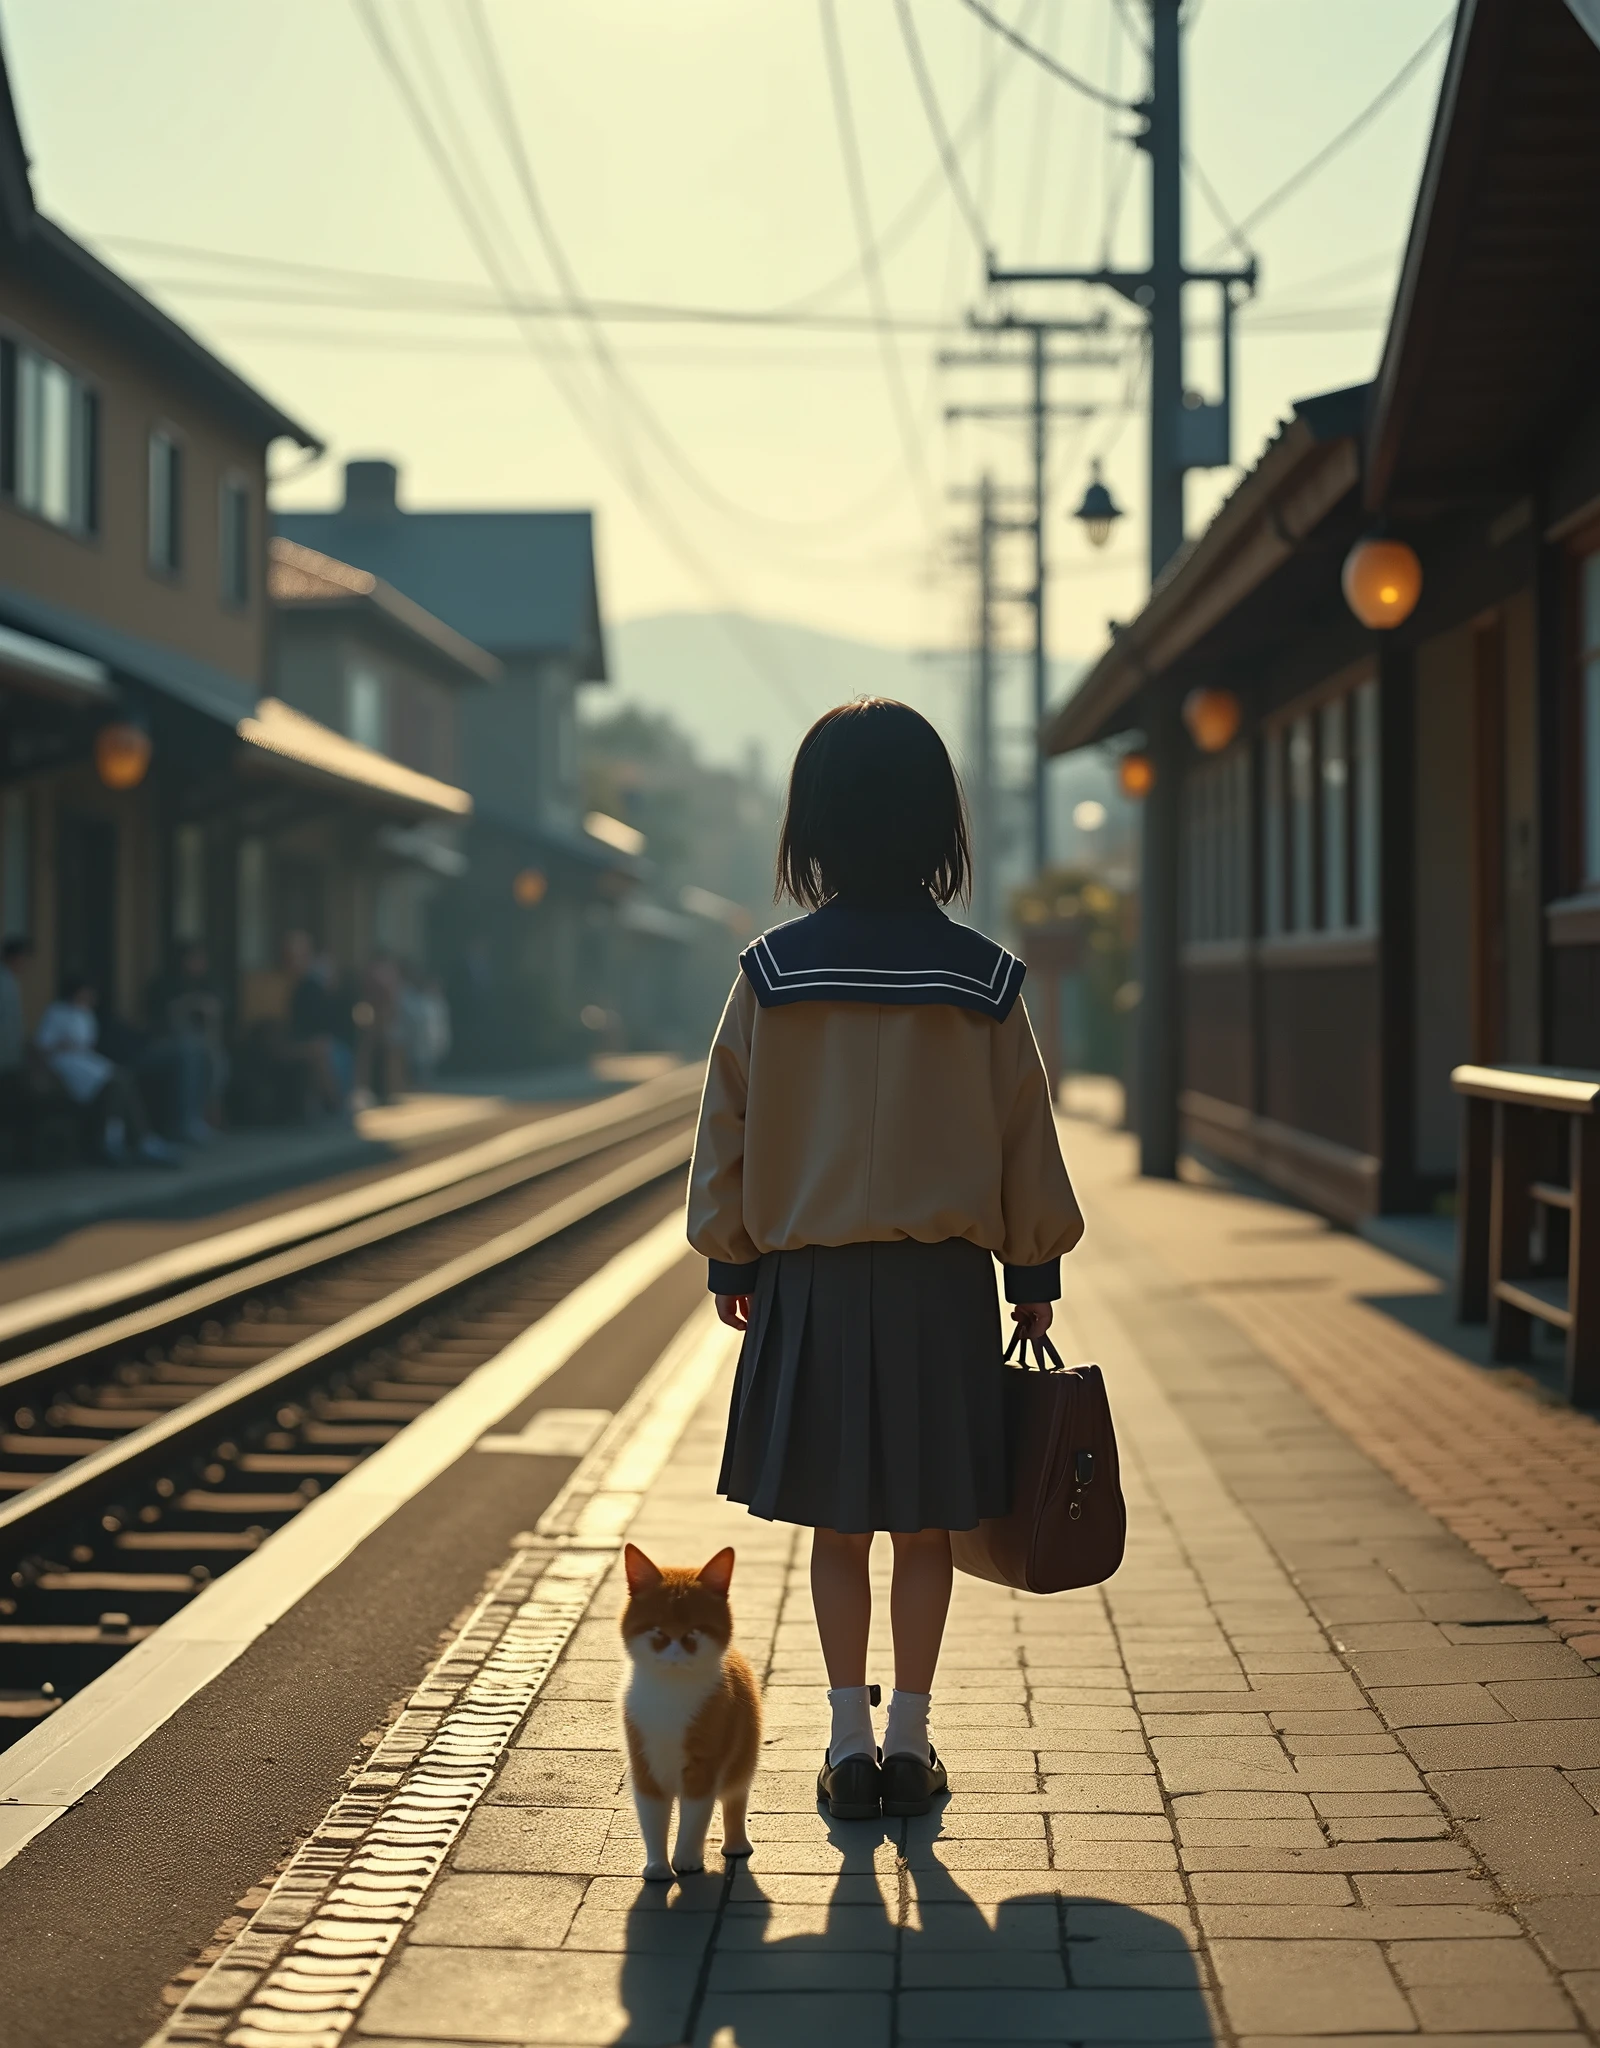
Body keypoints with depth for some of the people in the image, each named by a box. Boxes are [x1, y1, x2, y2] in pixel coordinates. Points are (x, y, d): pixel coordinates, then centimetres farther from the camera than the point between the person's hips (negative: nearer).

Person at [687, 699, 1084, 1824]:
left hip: (809, 1279, 0)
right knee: (925, 1525, 10)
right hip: (942, 1279, 0)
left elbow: (730, 1127, 1)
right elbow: (1025, 1134, 1)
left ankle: (850, 1741, 12)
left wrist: (731, 1260, 12)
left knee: (838, 1525, 10)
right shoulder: (980, 977, -4)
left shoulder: (773, 972, -5)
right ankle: (910, 1739, 16)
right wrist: (1036, 1272, 11)